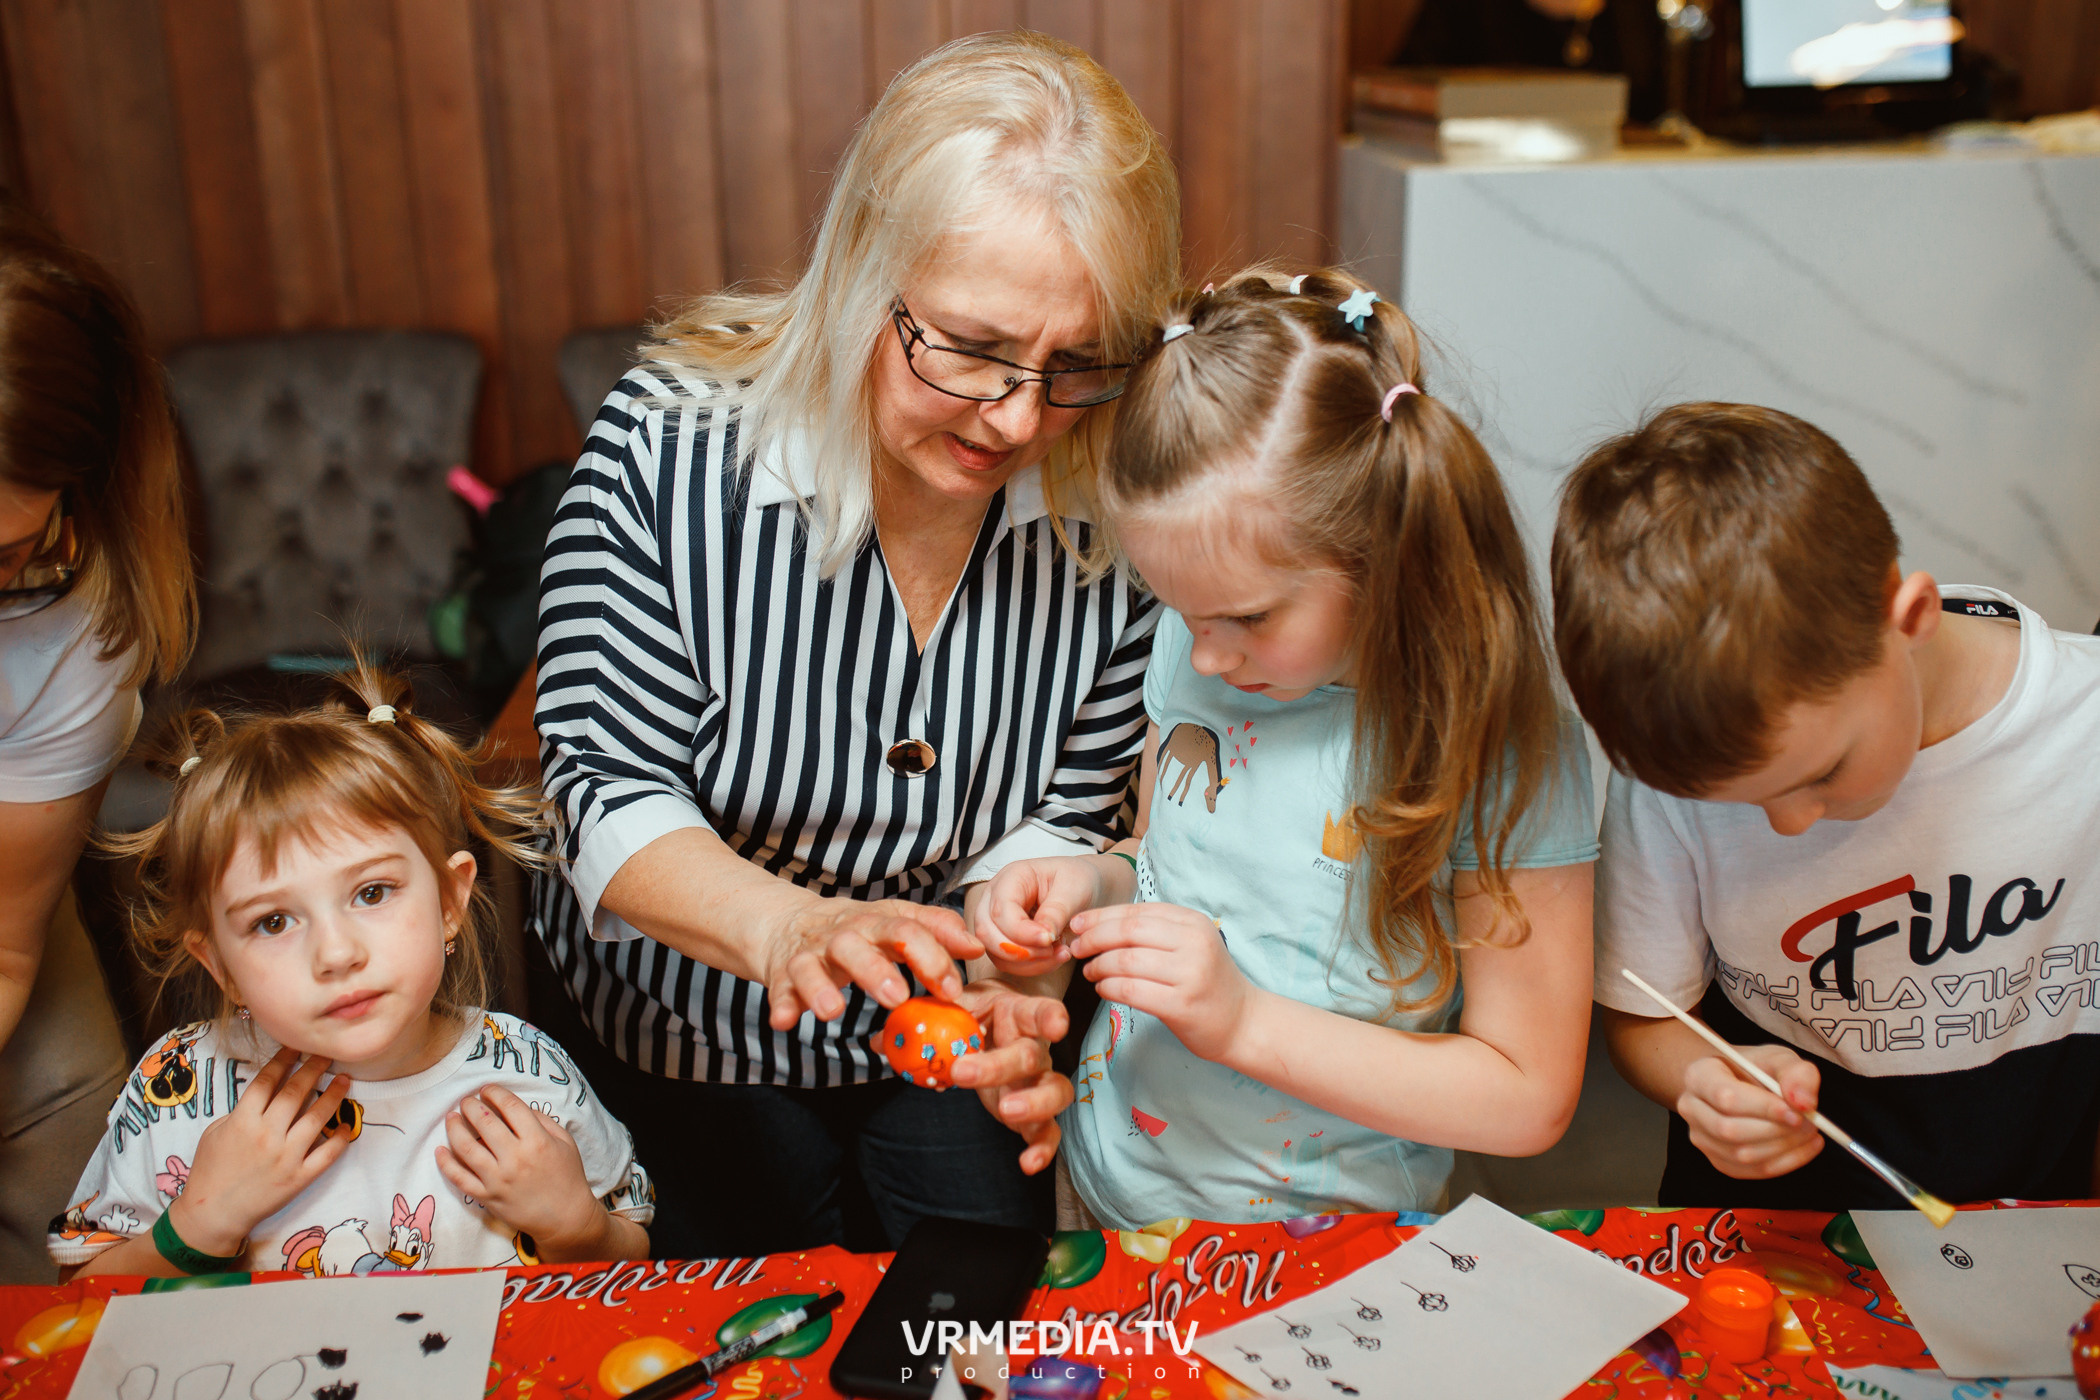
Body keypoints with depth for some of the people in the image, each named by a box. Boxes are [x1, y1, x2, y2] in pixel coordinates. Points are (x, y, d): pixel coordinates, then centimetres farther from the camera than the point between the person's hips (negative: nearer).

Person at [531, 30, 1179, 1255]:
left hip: (937, 1023, 2)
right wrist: (790, 925, -42)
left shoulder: (1112, 515, -18)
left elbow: (1059, 819, -9)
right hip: (691, 1022, -1)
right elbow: (610, 790, -24)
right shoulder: (673, 444, -25)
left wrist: (1007, 988, -28)